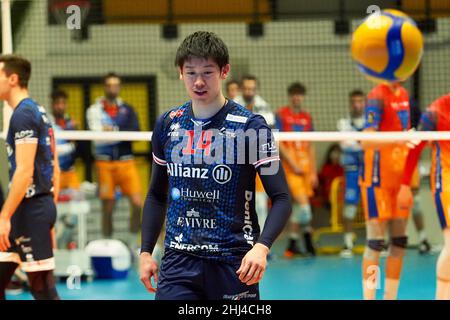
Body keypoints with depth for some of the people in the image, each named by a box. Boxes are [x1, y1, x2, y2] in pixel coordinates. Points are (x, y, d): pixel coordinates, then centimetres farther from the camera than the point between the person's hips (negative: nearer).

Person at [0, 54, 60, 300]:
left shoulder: (23, 114, -13)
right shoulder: (39, 112, 16)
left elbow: (25, 171, -21)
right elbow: (54, 169, 19)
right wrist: (49, 219, 22)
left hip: (30, 208, -10)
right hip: (41, 207, 10)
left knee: (42, 288, -6)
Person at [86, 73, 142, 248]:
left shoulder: (127, 109, 12)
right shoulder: (95, 110, 5)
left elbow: (135, 131, -4)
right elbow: (95, 131, -13)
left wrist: (113, 131, -18)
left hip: (126, 162, 2)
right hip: (105, 163, -2)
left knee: (137, 203, -10)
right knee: (107, 208, 3)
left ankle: (133, 243, 3)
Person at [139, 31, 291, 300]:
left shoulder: (251, 126, -6)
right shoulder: (168, 125, 7)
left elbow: (281, 199, -8)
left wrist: (261, 247, -24)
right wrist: (146, 251, 10)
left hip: (234, 262, -3)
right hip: (179, 260, 3)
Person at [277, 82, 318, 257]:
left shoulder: (307, 117, 14)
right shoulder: (281, 114, -1)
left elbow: (310, 146, 16)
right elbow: (278, 143, -6)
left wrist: (313, 172, 11)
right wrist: (293, 164, -12)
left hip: (305, 165, 5)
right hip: (290, 165, -5)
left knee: (297, 206, 6)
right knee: (302, 202, -15)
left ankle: (292, 245, 12)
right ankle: (308, 241, -8)